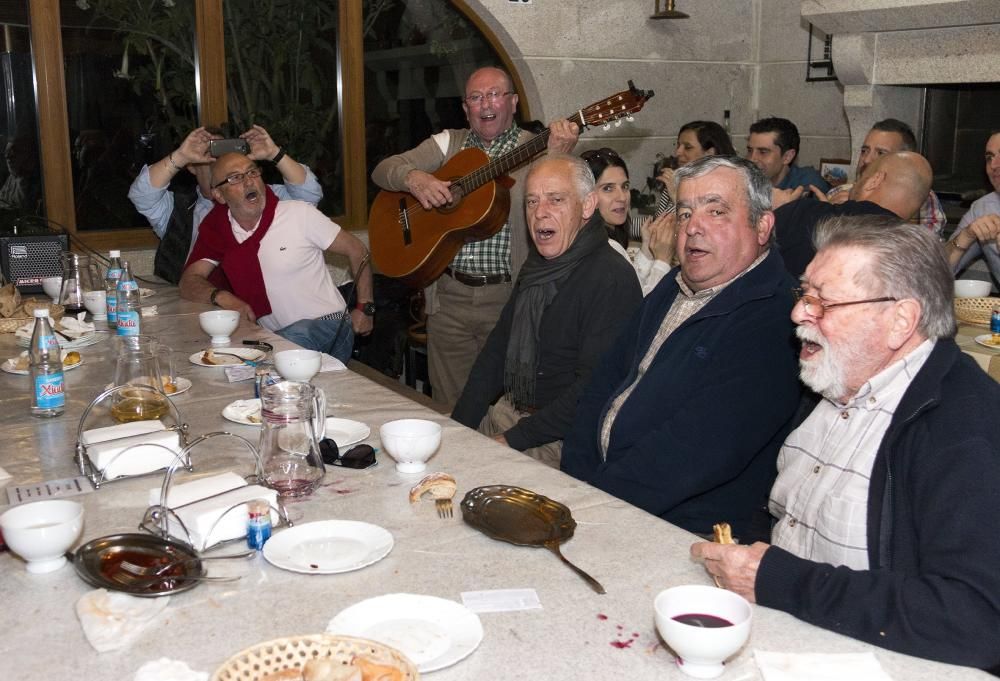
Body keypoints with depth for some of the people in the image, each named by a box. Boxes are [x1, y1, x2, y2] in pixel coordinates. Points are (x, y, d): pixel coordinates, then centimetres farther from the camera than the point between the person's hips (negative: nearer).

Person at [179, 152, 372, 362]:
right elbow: (189, 282, 0)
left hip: (327, 323, -4)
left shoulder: (299, 214, -7)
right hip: (274, 336, 5)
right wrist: (221, 296, -22)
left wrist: (365, 308, -6)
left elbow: (357, 250, 0)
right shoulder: (215, 228, 3)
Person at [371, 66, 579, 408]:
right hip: (449, 294, 3)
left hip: (507, 295, -2)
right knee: (449, 406, 10)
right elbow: (383, 170, 5)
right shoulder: (447, 143, 11)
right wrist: (413, 178, -16)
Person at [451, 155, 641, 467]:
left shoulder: (612, 279, -18)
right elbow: (496, 350, 13)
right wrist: (460, 426, 2)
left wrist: (514, 441, -21)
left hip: (561, 439, -8)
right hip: (508, 411, 8)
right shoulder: (536, 266, 12)